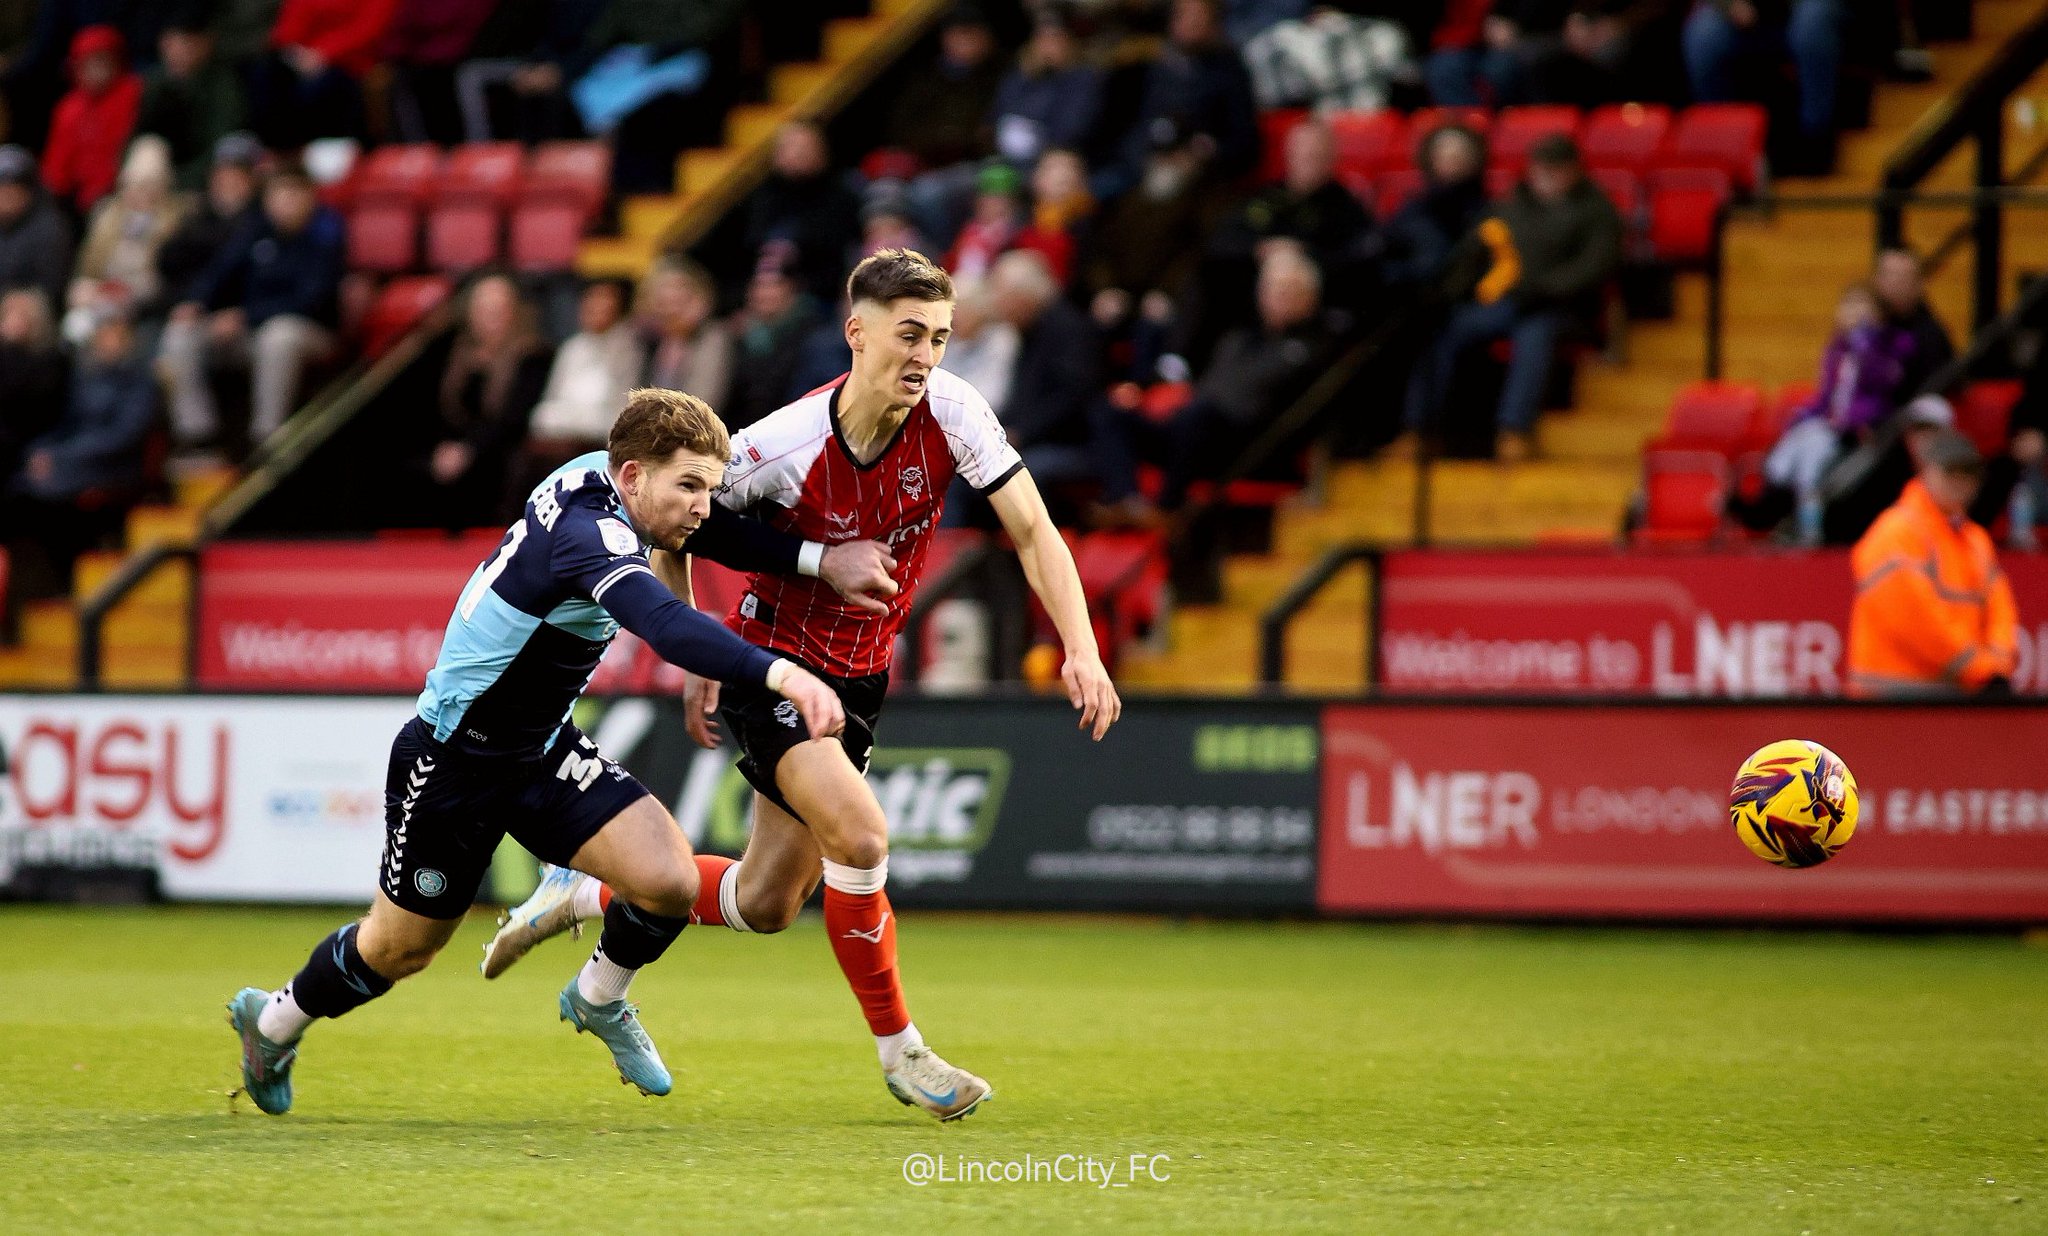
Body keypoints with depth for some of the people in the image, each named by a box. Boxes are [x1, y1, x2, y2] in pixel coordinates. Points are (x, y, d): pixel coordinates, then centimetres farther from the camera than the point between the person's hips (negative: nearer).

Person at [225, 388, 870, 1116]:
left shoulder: (594, 476, -6)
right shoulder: (588, 533, -32)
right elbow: (667, 626, -52)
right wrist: (778, 673, -64)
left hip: (543, 754, 8)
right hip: (452, 760, -8)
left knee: (669, 881, -14)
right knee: (400, 949, 12)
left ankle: (598, 1000, 16)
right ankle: (274, 1022, 41)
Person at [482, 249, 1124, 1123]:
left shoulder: (949, 409, -17)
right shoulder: (784, 445, -25)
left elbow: (1032, 530, -13)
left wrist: (1081, 647, -27)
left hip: (859, 676, 5)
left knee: (766, 905, 12)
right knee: (857, 831, -26)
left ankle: (585, 895, 36)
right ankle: (899, 1051, -8)